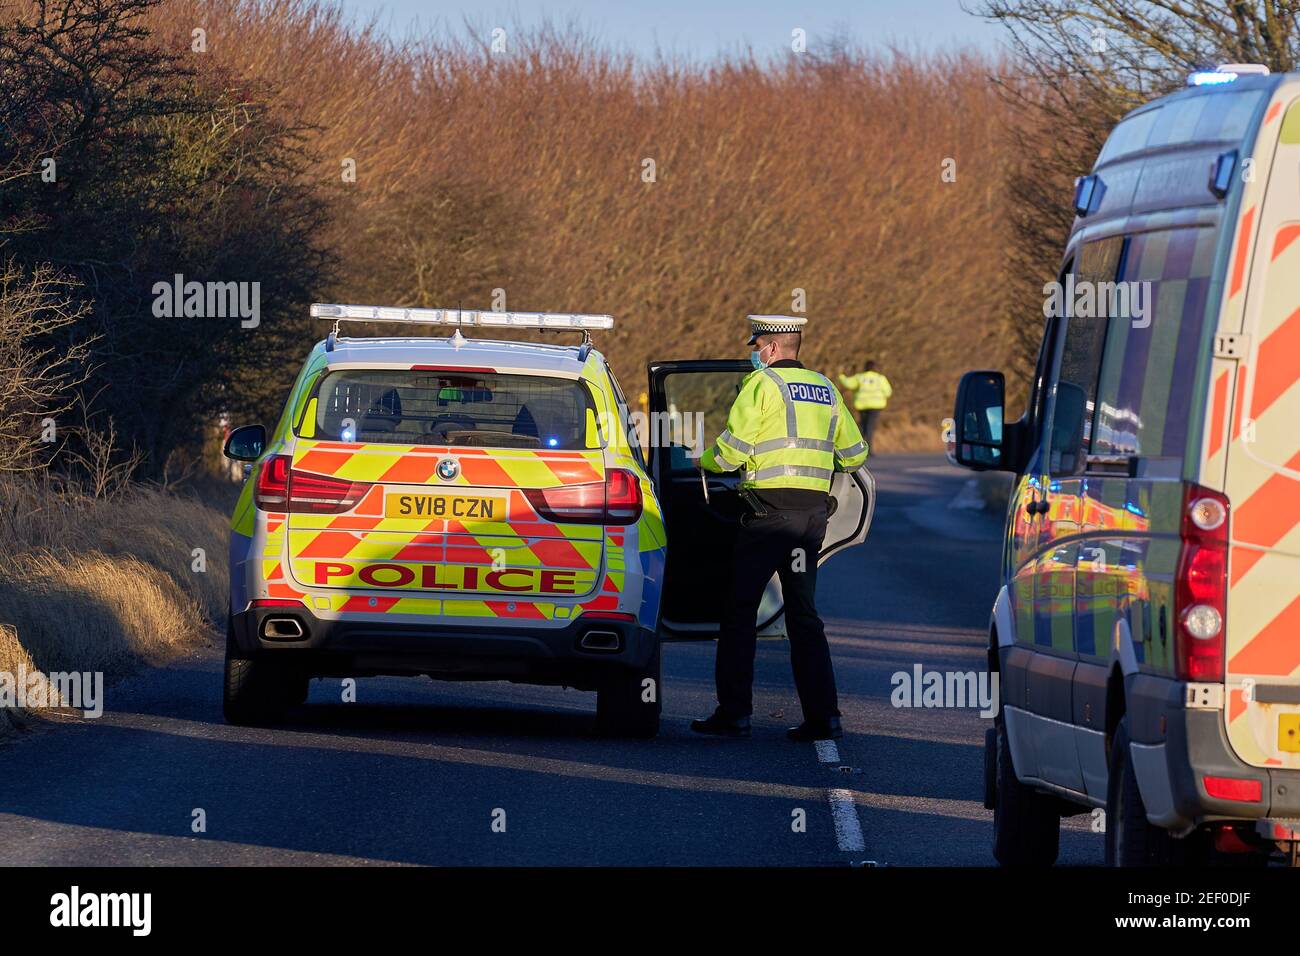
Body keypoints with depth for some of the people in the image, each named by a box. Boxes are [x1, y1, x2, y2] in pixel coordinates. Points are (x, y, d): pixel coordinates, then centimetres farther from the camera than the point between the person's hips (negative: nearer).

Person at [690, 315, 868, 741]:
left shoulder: (762, 384, -5)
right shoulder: (825, 389, 15)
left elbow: (732, 449, -11)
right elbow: (854, 454, 19)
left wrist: (706, 462, 10)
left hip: (771, 507, -6)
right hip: (814, 511, 6)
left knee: (740, 610, 0)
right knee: (803, 612, 11)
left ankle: (734, 713, -2)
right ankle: (823, 715, 3)